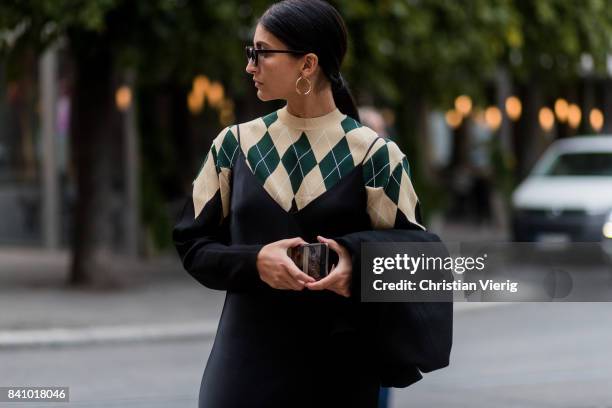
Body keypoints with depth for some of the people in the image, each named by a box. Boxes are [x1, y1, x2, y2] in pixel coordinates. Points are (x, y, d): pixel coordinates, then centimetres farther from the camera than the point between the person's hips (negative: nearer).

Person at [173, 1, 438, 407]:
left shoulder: (373, 155, -3)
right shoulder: (235, 144, 5)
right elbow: (192, 243, 7)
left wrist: (356, 264, -20)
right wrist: (254, 262, -13)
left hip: (340, 363, -1)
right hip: (247, 357, 2)